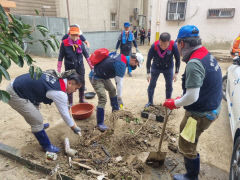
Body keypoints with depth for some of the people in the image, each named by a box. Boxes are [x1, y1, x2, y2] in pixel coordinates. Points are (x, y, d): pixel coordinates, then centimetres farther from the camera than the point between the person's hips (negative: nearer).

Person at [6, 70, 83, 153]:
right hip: (15, 95, -10)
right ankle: (46, 146, 17)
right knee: (37, 121, -3)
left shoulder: (58, 78, 0)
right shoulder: (59, 93, -24)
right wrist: (75, 128, -1)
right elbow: (64, 113, -15)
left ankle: (37, 126, 60)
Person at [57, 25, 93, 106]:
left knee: (82, 84, 13)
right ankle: (70, 103, 22)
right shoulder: (64, 43, -10)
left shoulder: (80, 43, -1)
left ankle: (81, 99, 33)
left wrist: (91, 65, 8)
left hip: (80, 67, 3)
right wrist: (59, 70, -8)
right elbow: (60, 57, -6)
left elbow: (86, 55, 7)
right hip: (69, 68, -3)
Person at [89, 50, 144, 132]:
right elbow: (119, 82, -23)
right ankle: (100, 123, -3)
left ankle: (115, 110, 39)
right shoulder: (121, 64, -26)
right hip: (96, 77, -11)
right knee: (103, 99, -15)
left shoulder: (121, 56, 2)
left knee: (112, 90, 20)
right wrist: (119, 97, -16)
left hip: (103, 75, 11)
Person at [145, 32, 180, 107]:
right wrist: (148, 73, -15)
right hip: (155, 67, 0)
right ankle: (150, 102, 18)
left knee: (169, 86, 4)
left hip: (168, 68, 1)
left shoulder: (174, 46, -29)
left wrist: (176, 73, -12)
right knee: (151, 85, 1)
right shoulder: (154, 46, -30)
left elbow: (177, 59, -13)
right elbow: (149, 59, -16)